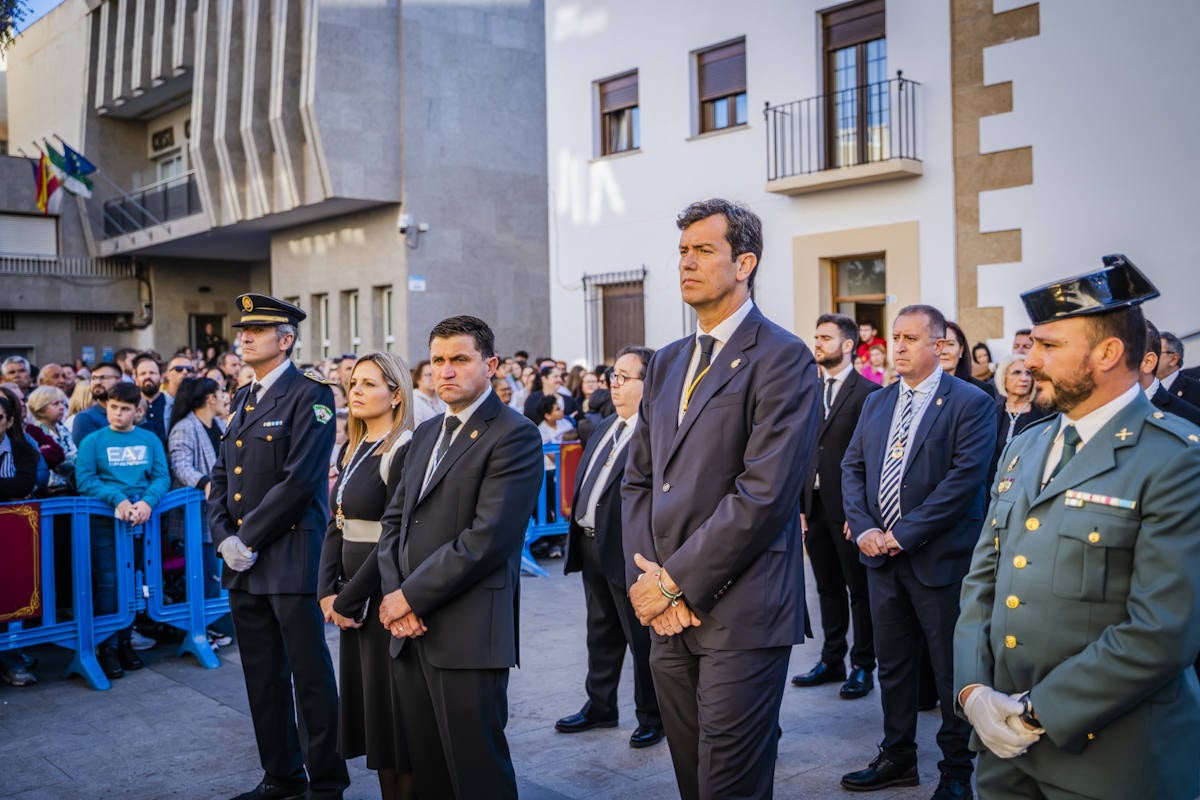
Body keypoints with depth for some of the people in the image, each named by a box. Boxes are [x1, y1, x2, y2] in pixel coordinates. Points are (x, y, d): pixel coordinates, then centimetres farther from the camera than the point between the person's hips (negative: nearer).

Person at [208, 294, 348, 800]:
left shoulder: (310, 397, -9)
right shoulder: (243, 400, 15)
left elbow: (299, 480, -17)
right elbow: (221, 476, 14)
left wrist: (248, 539, -14)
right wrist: (223, 538, 0)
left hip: (290, 558, -7)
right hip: (243, 565, 8)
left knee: (310, 676, 1)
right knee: (262, 677, 15)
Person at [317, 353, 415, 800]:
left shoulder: (405, 451, -14)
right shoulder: (352, 451, 12)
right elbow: (337, 526, 10)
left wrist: (349, 597, -14)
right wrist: (327, 591, -1)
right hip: (353, 599, 8)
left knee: (395, 710, 1)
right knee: (367, 703, 14)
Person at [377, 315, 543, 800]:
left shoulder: (515, 436, -9)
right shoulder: (425, 434, 17)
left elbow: (487, 538, -17)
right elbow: (394, 520, 15)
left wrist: (412, 596, -13)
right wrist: (394, 594, -2)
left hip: (467, 637, -7)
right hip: (410, 633, 8)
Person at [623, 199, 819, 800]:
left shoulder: (782, 359, -9)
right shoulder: (666, 363, 15)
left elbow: (764, 492, -18)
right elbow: (638, 479, 14)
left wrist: (677, 581, -14)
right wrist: (643, 577, -1)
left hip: (740, 614, -7)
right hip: (668, 613, 7)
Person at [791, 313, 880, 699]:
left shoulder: (868, 392, -9)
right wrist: (799, 503, 6)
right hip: (815, 506, 6)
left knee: (860, 590, 6)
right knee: (828, 589, 16)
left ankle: (863, 667, 17)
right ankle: (832, 661, 27)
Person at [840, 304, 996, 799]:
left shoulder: (970, 403, -8)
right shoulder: (876, 404, 11)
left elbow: (965, 477, -17)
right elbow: (852, 468, 10)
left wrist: (905, 534, -18)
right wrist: (863, 528, -7)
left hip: (938, 557, -6)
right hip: (881, 555, 6)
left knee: (951, 670, 7)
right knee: (893, 665, 16)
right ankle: (897, 757, 31)